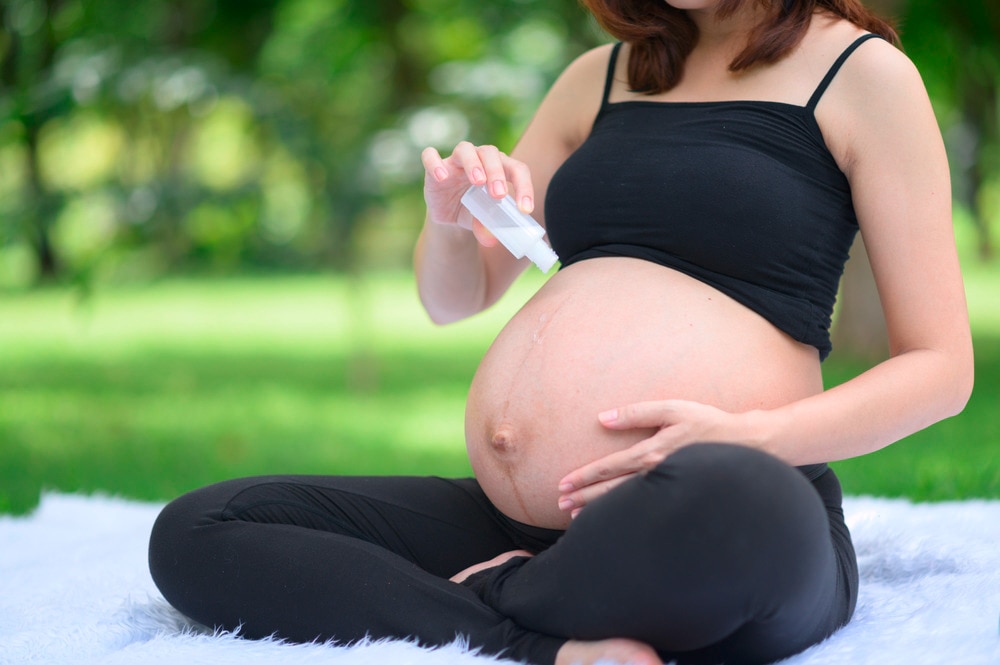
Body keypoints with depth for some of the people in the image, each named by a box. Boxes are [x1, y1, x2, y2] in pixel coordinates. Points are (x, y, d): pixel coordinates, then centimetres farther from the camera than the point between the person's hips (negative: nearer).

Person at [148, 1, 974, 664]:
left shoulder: (859, 69, 5)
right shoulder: (598, 80, 21)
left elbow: (942, 368, 1)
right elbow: (452, 299, 27)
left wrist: (753, 436, -16)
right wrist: (451, 220, 2)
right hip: (529, 523, 6)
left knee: (725, 505, -43)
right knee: (195, 532, -8)